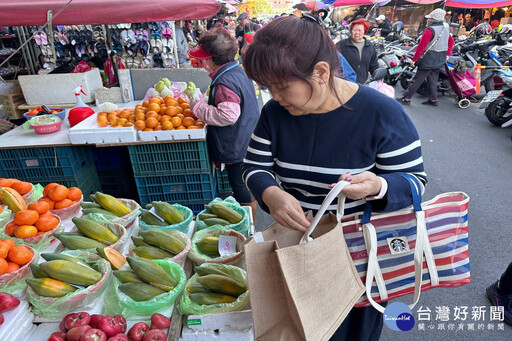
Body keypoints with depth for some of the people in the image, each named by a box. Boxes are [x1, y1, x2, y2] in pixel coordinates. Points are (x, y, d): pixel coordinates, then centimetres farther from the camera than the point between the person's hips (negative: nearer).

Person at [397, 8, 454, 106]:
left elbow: (421, 46, -20)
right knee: (433, 79, 15)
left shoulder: (430, 30, -17)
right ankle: (433, 100, 18)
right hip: (440, 60, 8)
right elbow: (451, 41, 20)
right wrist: (447, 54, 23)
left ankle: (406, 98, 1)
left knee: (417, 79, -4)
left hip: (429, 59, -8)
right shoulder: (445, 28, 10)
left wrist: (414, 59, -16)